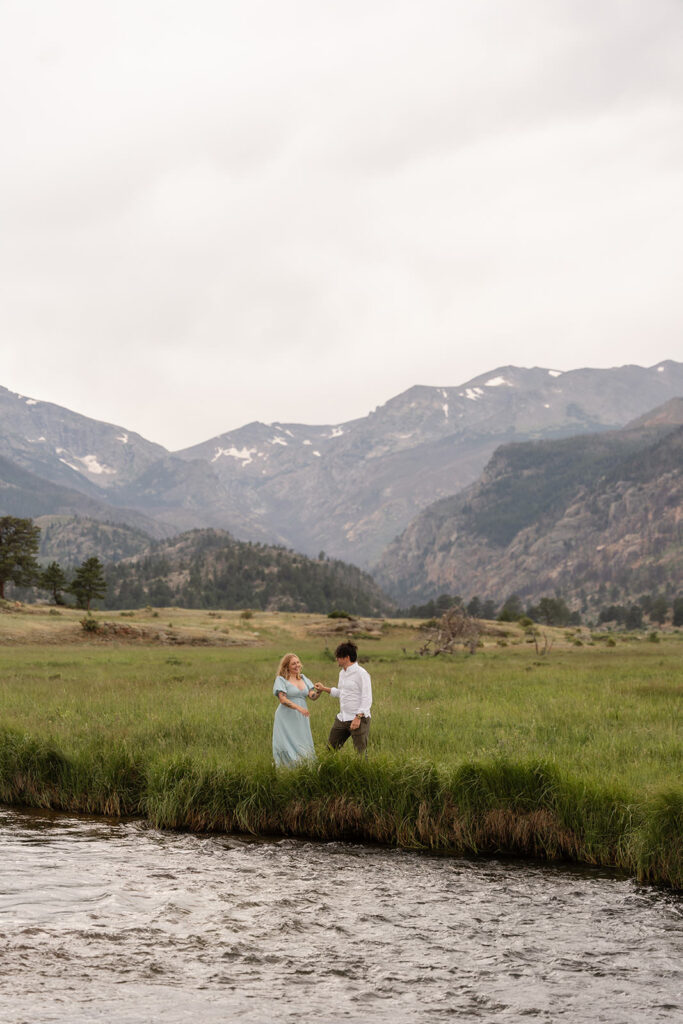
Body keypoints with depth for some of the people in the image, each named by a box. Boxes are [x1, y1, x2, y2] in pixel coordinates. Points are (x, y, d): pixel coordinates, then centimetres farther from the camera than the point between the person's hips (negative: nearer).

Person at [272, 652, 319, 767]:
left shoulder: (303, 678, 14)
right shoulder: (281, 680, -3)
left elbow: (312, 696, 6)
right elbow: (282, 699, -14)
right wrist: (299, 708, -27)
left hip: (301, 719, 5)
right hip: (287, 719, -5)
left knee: (304, 749, 2)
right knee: (289, 749, -8)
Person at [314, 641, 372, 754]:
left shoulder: (361, 674, -12)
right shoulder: (342, 673, 15)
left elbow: (367, 699, -16)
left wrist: (358, 718, -23)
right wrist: (324, 689, 28)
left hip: (359, 719, -9)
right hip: (342, 718, 9)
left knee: (360, 753, -7)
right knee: (330, 749, 10)